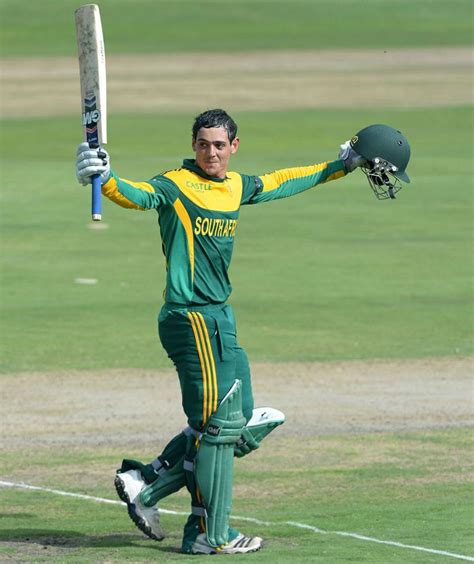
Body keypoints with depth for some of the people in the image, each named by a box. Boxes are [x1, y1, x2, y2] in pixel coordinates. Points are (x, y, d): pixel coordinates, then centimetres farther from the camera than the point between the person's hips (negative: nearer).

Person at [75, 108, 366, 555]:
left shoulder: (238, 187, 14)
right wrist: (106, 181, -49)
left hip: (219, 320, 9)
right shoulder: (176, 186, -9)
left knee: (241, 426, 11)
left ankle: (145, 485, 13)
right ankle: (210, 535, 0)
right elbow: (139, 196, -29)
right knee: (220, 426, -7)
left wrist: (341, 166, 37)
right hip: (192, 319, -9)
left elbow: (281, 183, 31)